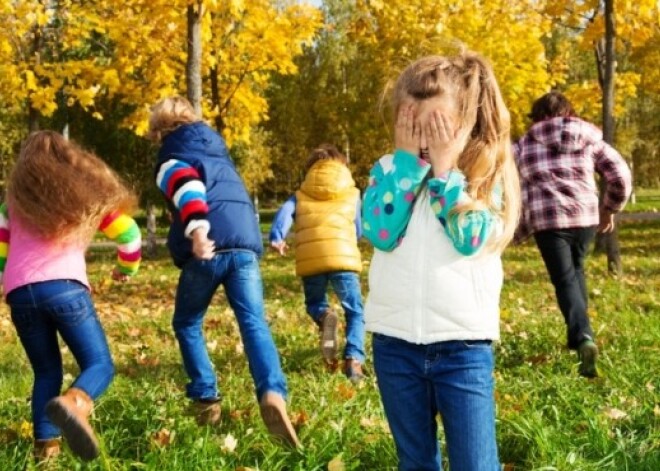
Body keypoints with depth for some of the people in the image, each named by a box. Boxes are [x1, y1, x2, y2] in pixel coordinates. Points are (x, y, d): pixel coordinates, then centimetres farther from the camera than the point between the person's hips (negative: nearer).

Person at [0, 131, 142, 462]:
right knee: (100, 364, -3)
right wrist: (126, 269, 38)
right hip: (64, 287, -3)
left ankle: (45, 445, 2)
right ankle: (73, 404, -35)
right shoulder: (86, 194, 19)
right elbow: (128, 232, 20)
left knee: (46, 372, 16)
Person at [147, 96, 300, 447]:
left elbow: (187, 186, -14)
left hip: (209, 248, -4)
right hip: (246, 242, 4)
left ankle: (206, 400, 12)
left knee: (187, 324, 17)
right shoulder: (217, 149, 30)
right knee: (254, 323, -5)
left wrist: (197, 230, -29)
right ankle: (272, 394, -28)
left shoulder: (170, 160, 9)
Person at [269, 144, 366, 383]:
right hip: (342, 257, -1)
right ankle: (353, 359, -9)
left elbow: (285, 212, 2)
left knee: (315, 304, 24)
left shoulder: (300, 196, 23)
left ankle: (324, 316, -11)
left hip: (310, 259, 1)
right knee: (355, 312, 12)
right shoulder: (353, 194, 24)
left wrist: (276, 238, -13)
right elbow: (359, 231, 31)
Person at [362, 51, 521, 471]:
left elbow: (471, 240, -16)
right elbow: (379, 233, -14)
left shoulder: (487, 173, -1)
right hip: (395, 341, 2)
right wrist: (410, 159, -13)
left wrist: (443, 168, -14)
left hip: (463, 342, -2)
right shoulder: (389, 170, 3)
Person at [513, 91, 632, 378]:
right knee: (575, 269, 25)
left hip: (546, 219, -2)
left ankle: (583, 338, -21)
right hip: (586, 215, 2)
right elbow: (620, 175, 6)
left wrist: (517, 234, 18)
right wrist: (610, 210, 19)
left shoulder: (522, 147, 11)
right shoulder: (590, 138, 13)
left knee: (564, 281, 1)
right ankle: (579, 336, 25)